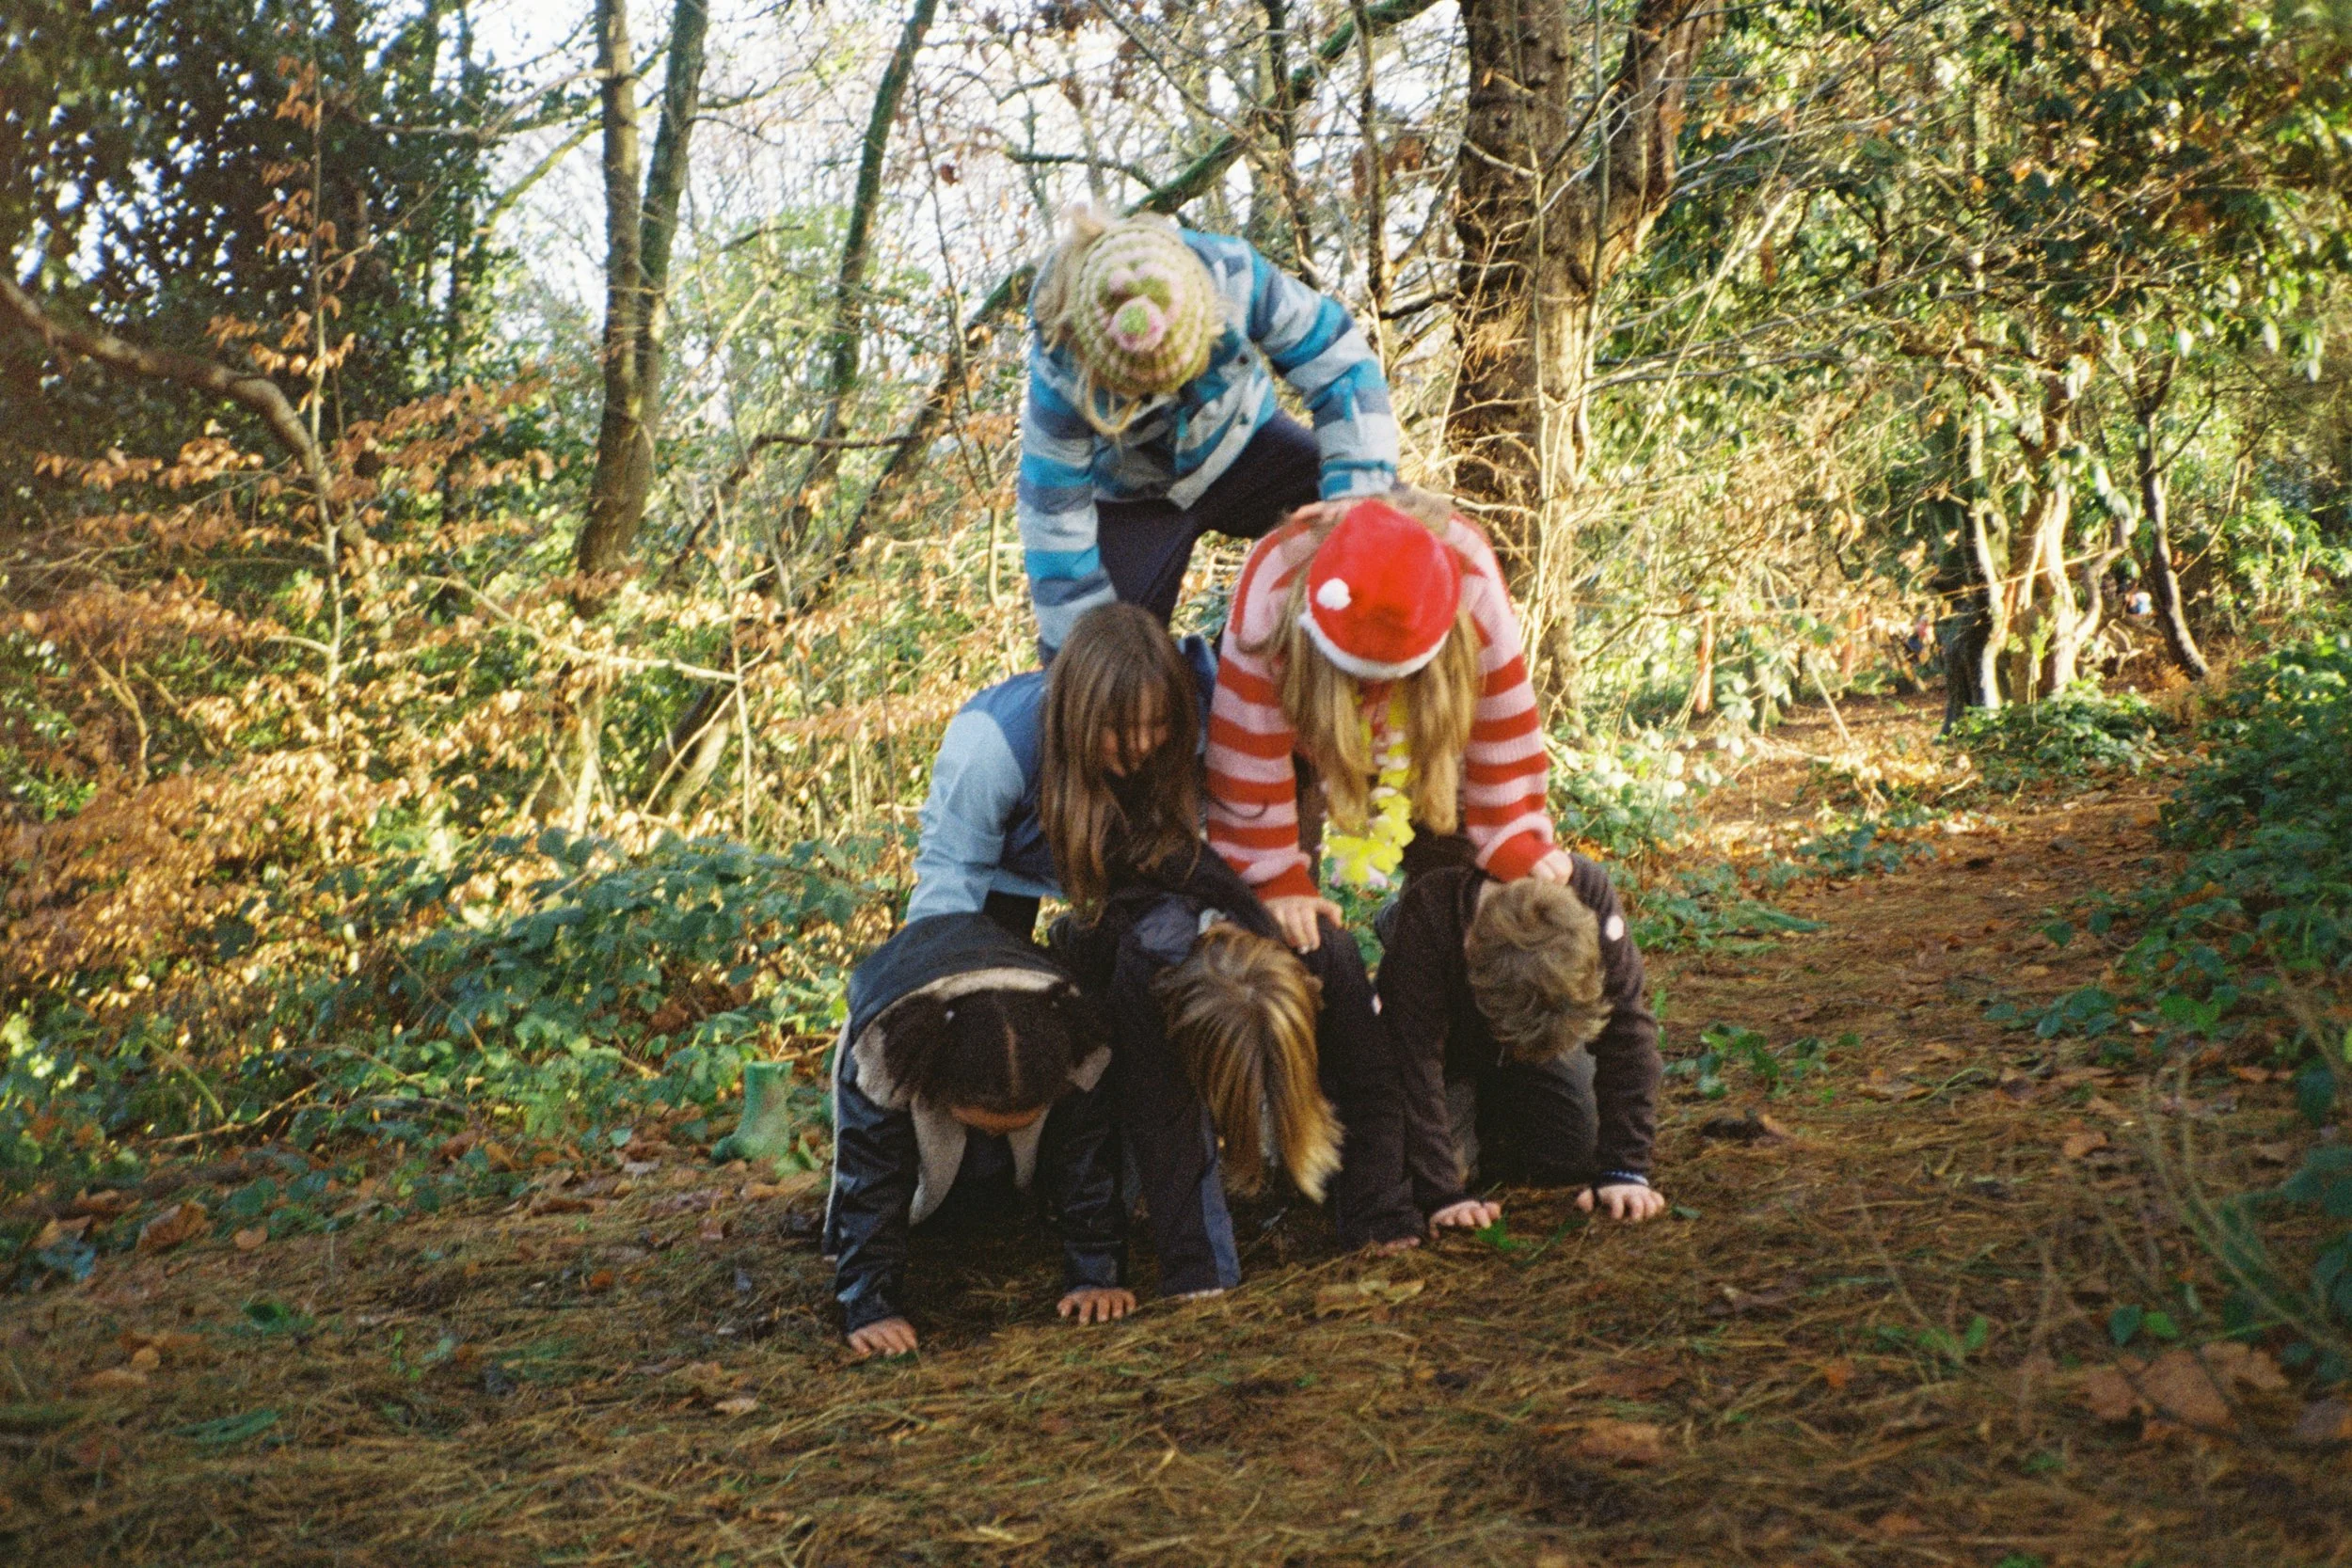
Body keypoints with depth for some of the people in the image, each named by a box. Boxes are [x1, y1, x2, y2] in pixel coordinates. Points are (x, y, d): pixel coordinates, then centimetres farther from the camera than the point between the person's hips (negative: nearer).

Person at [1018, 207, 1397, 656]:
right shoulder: (1060, 369, -35)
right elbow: (1054, 517, -25)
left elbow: (1343, 366, -26)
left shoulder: (1231, 274, -35)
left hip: (1240, 443, 2)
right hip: (1131, 496, -2)